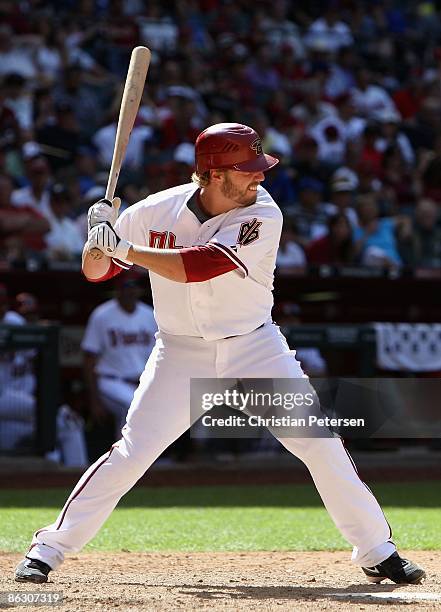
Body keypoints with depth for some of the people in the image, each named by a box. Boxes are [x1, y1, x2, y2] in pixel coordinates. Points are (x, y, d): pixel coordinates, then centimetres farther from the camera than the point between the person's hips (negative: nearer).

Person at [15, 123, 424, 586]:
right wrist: (99, 239, -23)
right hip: (181, 352, 0)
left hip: (254, 346, 0)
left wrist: (124, 247, -28)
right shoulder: (157, 212, -10)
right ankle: (47, 549, 1)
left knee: (320, 443, -5)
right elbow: (96, 271, -1)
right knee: (131, 452, -10)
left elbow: (195, 267, -28)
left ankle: (376, 551, 9)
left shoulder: (263, 216, -17)